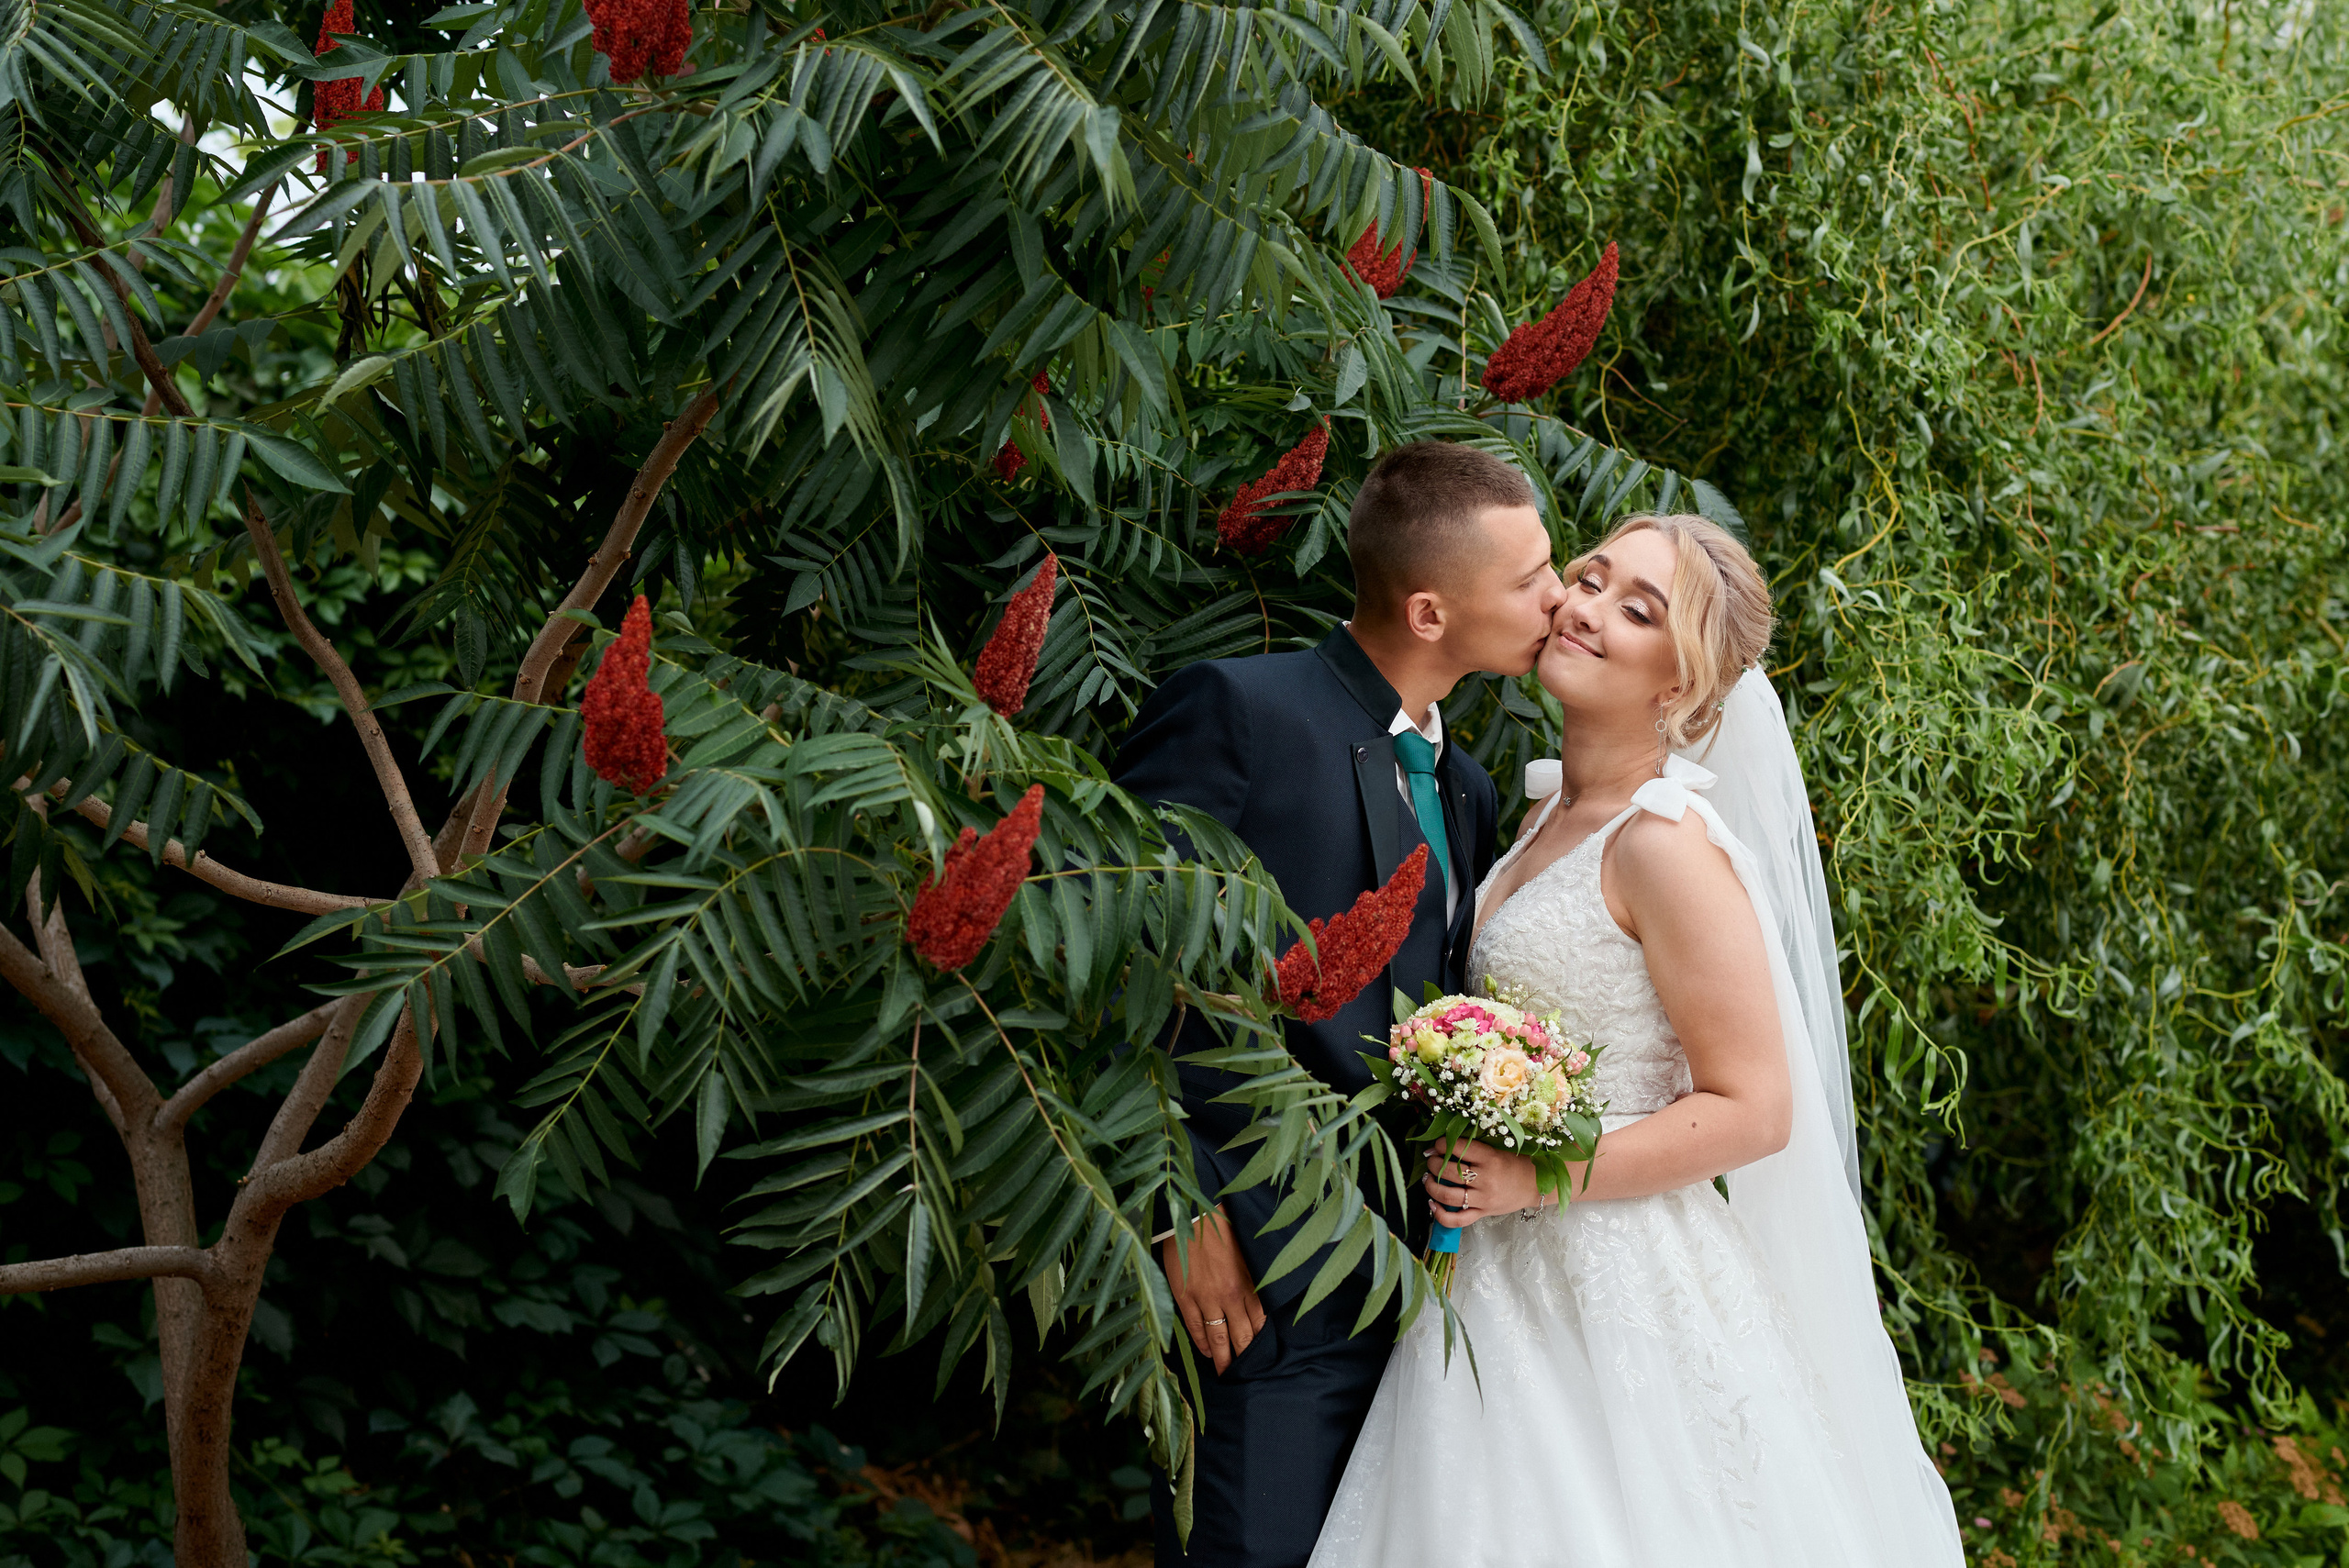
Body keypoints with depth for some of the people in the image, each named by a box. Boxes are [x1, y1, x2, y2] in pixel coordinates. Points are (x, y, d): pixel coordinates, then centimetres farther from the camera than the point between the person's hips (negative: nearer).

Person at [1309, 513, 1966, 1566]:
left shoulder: (1665, 842, -17)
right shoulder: (1550, 812, 8)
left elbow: (1753, 1110, -18)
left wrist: (1534, 1177, -19)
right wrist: (1475, 1153, 7)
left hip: (1622, 1294, -8)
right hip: (1507, 1276, 8)